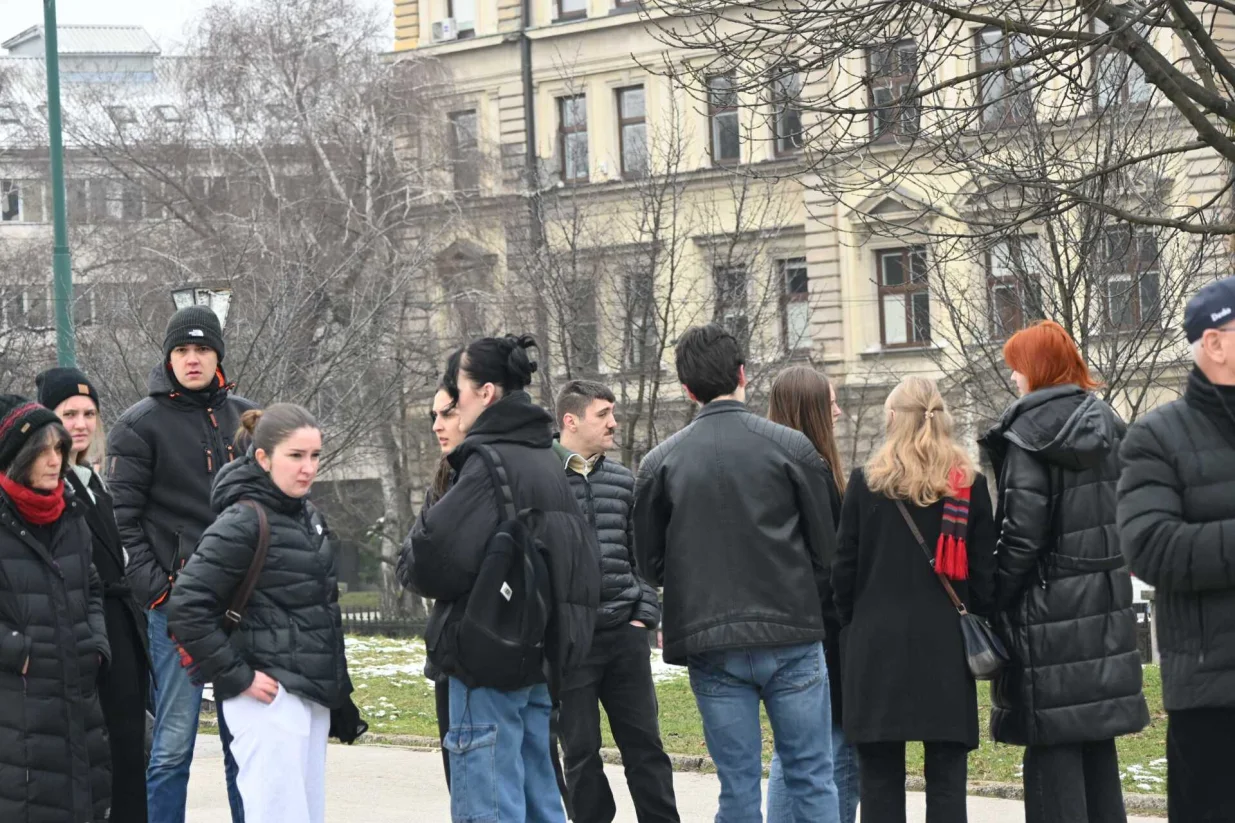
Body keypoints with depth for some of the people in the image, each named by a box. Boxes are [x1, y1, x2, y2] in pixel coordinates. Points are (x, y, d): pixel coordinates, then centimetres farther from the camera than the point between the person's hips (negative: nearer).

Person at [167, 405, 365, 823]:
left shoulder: (308, 517, 13)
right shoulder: (243, 522, -13)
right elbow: (186, 608, -19)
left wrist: (339, 695, 20)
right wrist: (237, 676, -16)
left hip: (312, 700, 8)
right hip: (270, 699, -8)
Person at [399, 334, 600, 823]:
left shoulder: (490, 461, -14)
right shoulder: (546, 461, 14)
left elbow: (441, 555, -24)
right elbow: (584, 560, 20)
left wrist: (411, 565, -2)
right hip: (538, 657, 9)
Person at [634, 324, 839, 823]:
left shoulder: (660, 462, 0)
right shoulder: (791, 447, -4)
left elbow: (651, 564, 5)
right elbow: (825, 547, -1)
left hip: (710, 645, 1)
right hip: (792, 639, -1)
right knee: (811, 779, 6)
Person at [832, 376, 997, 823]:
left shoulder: (866, 481, -1)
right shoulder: (968, 484, 2)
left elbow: (845, 569, 0)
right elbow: (985, 573, 3)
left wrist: (849, 631, 11)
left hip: (876, 646, -1)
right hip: (947, 647, 1)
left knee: (880, 778, 4)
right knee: (946, 779, 3)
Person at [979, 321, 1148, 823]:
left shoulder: (1028, 435, -11)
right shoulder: (1108, 427, 10)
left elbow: (1021, 535, -15)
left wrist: (995, 604, -9)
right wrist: (1106, 573, 17)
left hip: (1049, 610, -7)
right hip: (1105, 605, 7)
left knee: (1052, 744, -4)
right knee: (1097, 737, 13)